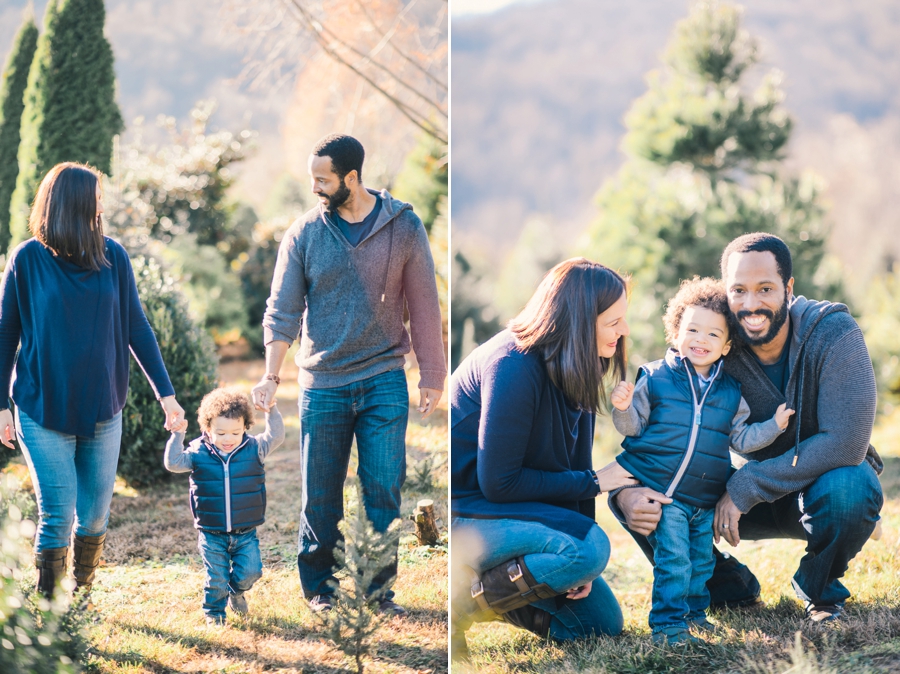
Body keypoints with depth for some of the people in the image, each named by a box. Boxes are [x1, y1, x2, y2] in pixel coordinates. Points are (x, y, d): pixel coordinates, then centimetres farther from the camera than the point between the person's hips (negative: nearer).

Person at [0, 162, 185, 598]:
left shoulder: (112, 256, 1)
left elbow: (136, 328, 5)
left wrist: (165, 393, 2)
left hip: (102, 410, 3)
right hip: (43, 411, -3)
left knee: (95, 517, 8)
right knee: (58, 517, -5)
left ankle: (83, 595, 28)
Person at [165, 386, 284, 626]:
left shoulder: (254, 449, -3)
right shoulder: (198, 453, -5)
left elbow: (276, 437, -10)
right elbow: (173, 462, -11)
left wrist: (271, 411, -21)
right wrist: (177, 435, -19)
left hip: (246, 533, 1)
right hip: (212, 534, -1)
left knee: (250, 572, -6)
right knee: (217, 579, 3)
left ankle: (236, 592, 28)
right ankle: (214, 612, 29)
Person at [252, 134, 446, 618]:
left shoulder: (404, 227, 0)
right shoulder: (304, 234, 1)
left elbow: (423, 306, 6)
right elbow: (283, 309, 1)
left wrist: (432, 377, 7)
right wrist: (271, 376, -10)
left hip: (385, 381, 0)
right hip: (322, 384, 1)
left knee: (385, 489, -2)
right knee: (320, 496, 6)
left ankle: (378, 587, 12)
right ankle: (318, 586, 21)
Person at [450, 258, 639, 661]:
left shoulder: (574, 371, 3)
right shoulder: (514, 366, -24)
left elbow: (574, 464, 2)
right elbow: (498, 483, -23)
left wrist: (578, 568, -8)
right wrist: (594, 482, -15)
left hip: (511, 508, 8)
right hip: (465, 512, -8)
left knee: (603, 622, 4)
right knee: (592, 547, -30)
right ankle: (461, 601, -15)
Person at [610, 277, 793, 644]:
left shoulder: (730, 392, 6)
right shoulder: (655, 379, -4)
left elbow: (741, 438, 12)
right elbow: (633, 427, -1)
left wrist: (773, 425, 1)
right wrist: (623, 407, -20)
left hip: (705, 498, 5)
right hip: (662, 493, -4)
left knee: (701, 560, 14)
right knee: (673, 559, -11)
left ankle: (692, 610, 33)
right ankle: (667, 623, -2)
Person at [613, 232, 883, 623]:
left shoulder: (834, 334, -23)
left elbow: (845, 443, -31)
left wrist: (744, 487, -31)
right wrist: (627, 494, -38)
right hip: (756, 499, 3)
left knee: (846, 488, -40)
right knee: (635, 493, -17)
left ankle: (819, 588, -5)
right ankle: (731, 590, 7)